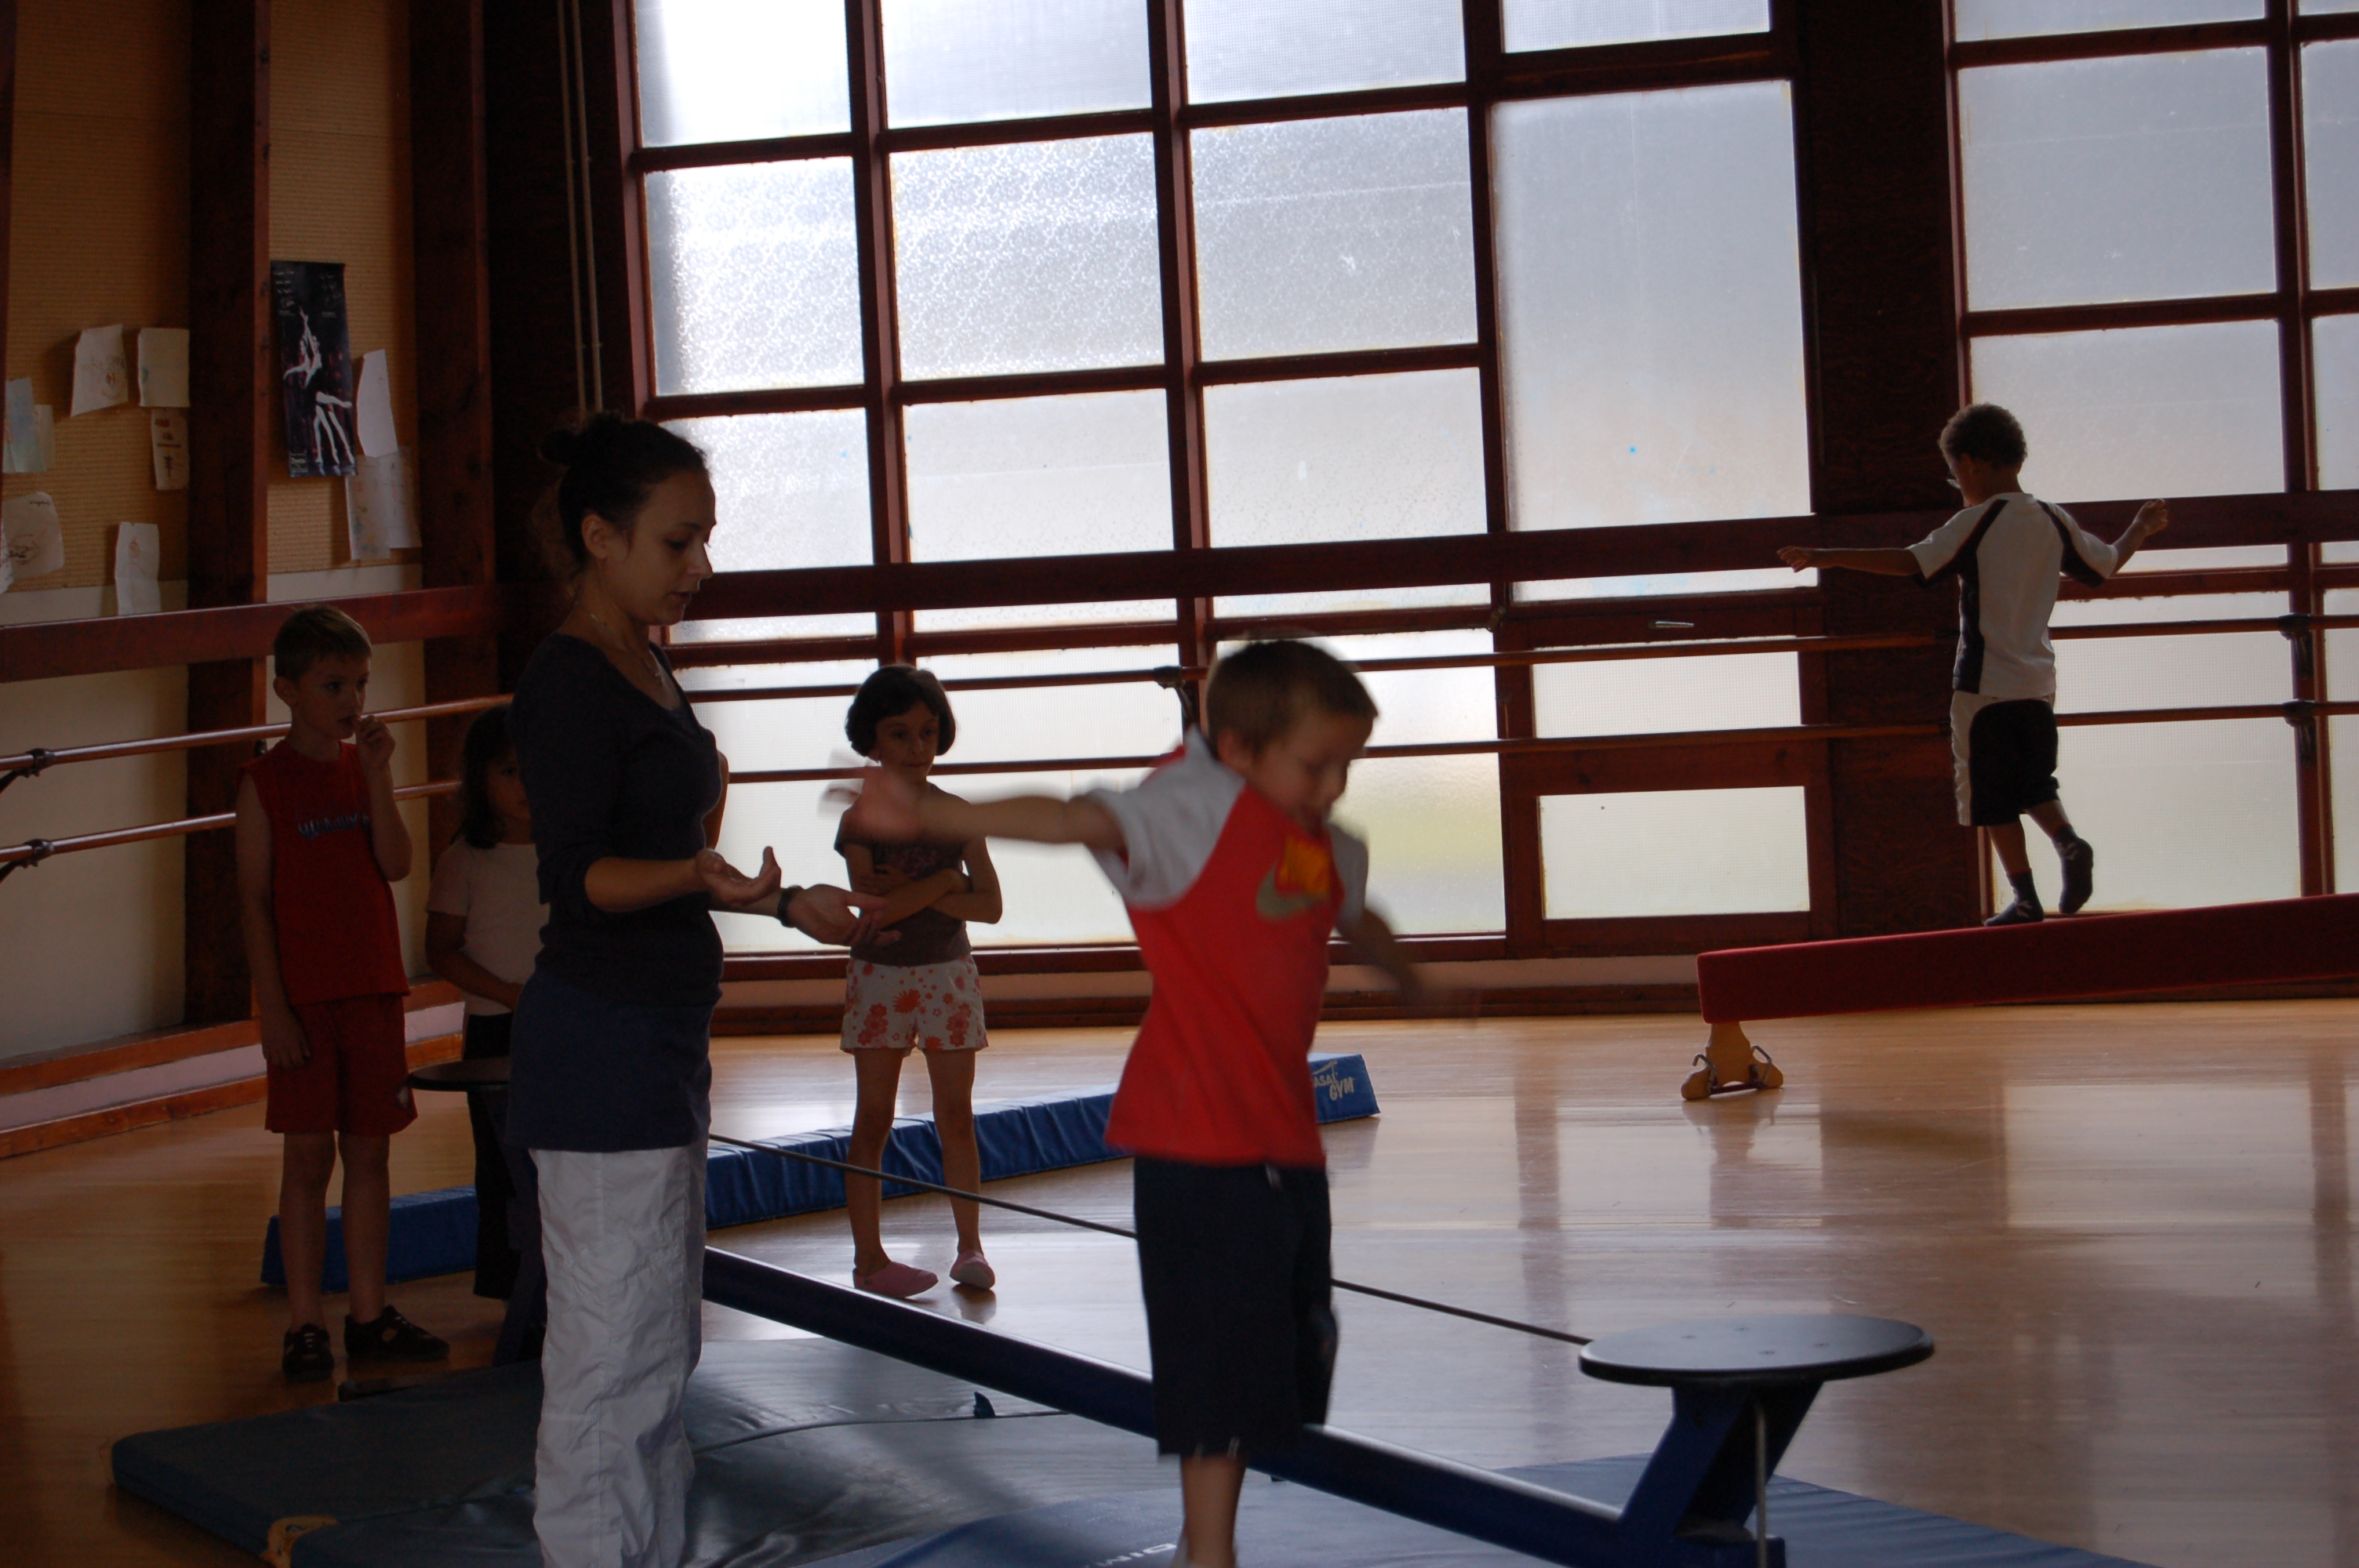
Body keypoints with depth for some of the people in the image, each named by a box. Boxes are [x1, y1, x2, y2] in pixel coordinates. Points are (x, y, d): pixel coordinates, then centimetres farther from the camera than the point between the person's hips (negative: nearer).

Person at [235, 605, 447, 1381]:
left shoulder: (365, 767, 8)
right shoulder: (265, 781, -5)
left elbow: (396, 866, -4)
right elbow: (254, 900, -7)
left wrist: (377, 775, -12)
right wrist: (273, 1006, -12)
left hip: (372, 990, 4)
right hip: (303, 997, -4)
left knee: (369, 1151, 8)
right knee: (308, 1155, -1)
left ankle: (369, 1313, 16)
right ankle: (304, 1323, 6)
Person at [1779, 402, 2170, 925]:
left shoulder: (1976, 523, -12)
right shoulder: (2054, 521, 5)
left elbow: (1910, 563, -21)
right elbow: (2107, 564, 18)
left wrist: (1822, 557, -20)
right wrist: (2141, 528, 39)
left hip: (1985, 685, -6)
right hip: (2038, 683, 6)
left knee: (1994, 799, 4)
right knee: (2035, 785, 20)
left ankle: (2026, 898, 3)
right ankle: (2070, 844, -6)